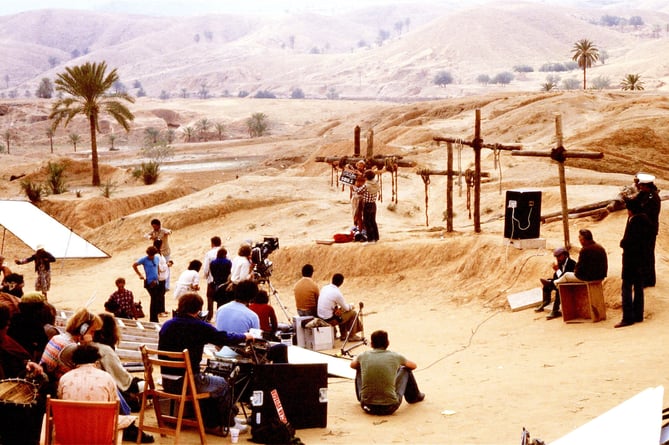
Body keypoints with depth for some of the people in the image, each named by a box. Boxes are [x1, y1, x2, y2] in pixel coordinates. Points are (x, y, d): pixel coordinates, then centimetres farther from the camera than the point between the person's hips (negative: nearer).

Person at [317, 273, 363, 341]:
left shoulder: (324, 288, 2)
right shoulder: (337, 293, -20)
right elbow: (346, 308, -6)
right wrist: (351, 306, 16)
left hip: (321, 317, 8)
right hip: (330, 320, -8)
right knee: (353, 313, 7)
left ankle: (343, 335, 38)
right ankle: (352, 336, 18)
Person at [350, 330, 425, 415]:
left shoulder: (364, 356, 1)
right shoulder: (395, 356, -2)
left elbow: (352, 365, 25)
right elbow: (413, 366, 20)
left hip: (367, 406, 1)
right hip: (390, 408, -1)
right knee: (405, 370, 21)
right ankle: (414, 397, 45)